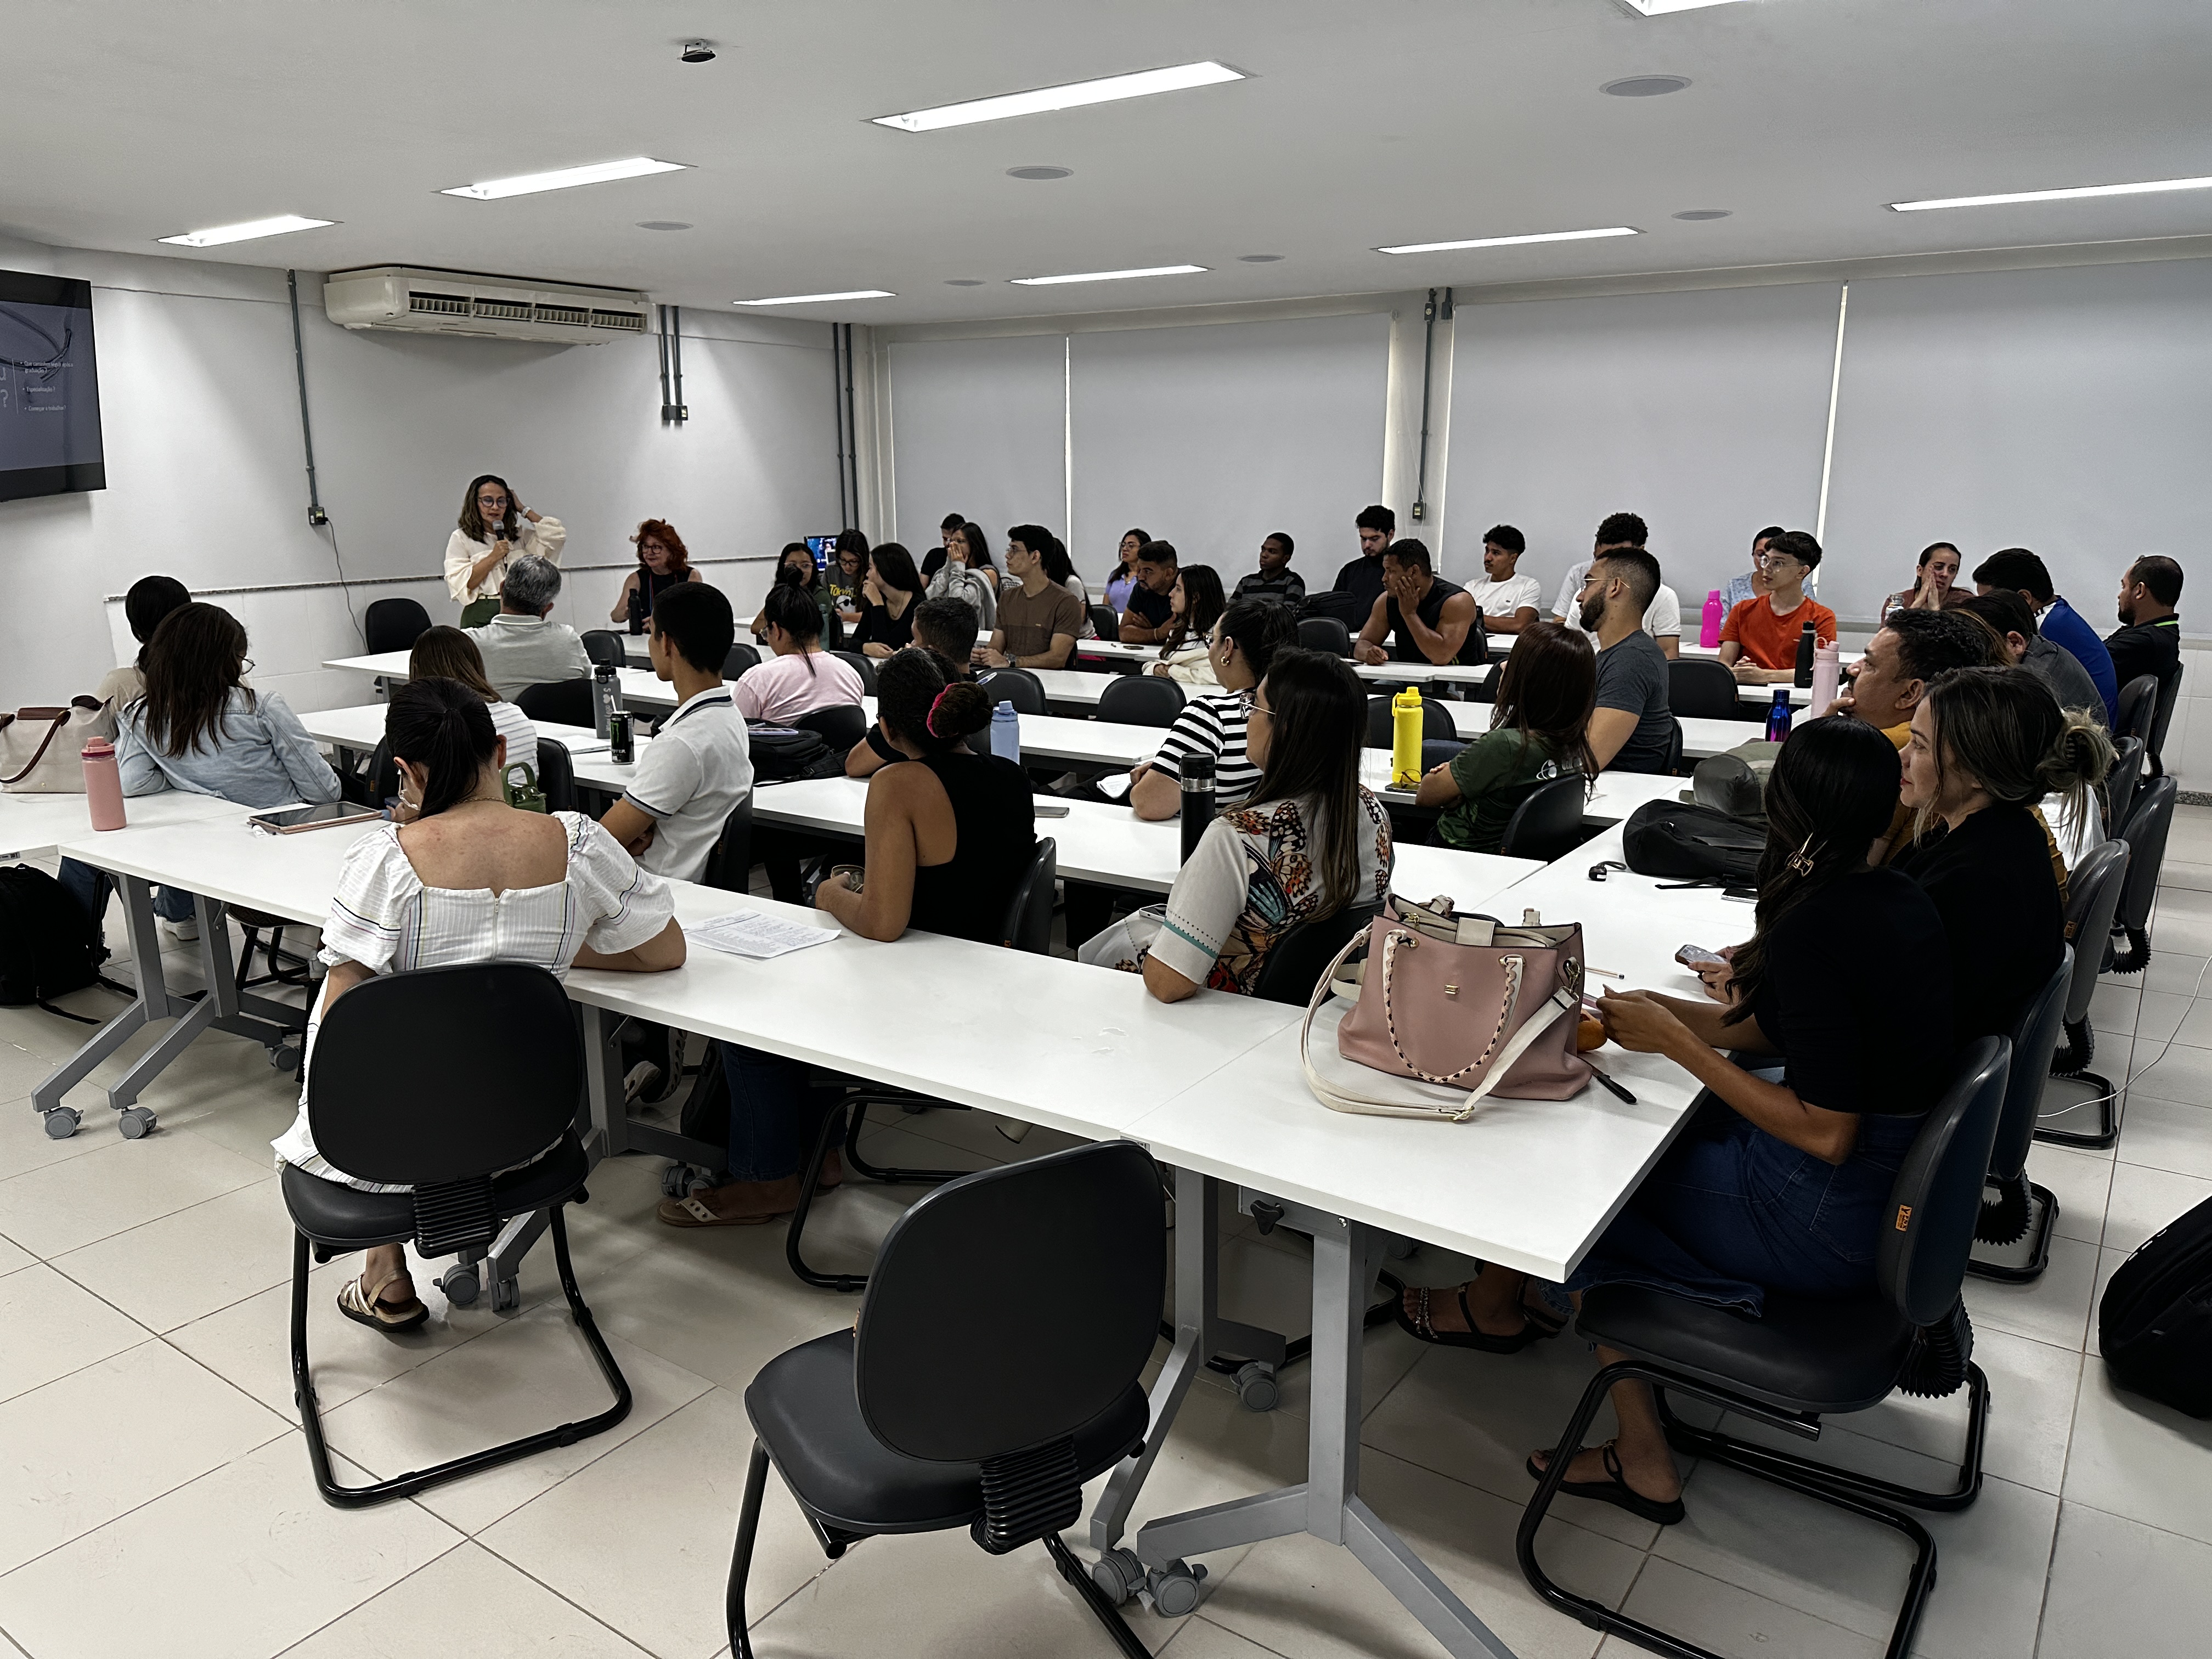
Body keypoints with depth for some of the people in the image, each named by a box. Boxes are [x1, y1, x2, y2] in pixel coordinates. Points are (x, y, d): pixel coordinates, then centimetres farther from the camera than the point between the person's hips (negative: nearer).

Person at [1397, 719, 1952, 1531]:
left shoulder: (1811, 929, -26)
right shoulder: (1894, 898, 2)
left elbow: (1825, 1135, -26)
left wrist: (1675, 1040, -19)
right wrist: (1675, 1015, 3)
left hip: (1825, 1225, -9)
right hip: (1891, 1187, 9)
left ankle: (1496, 1303, 34)